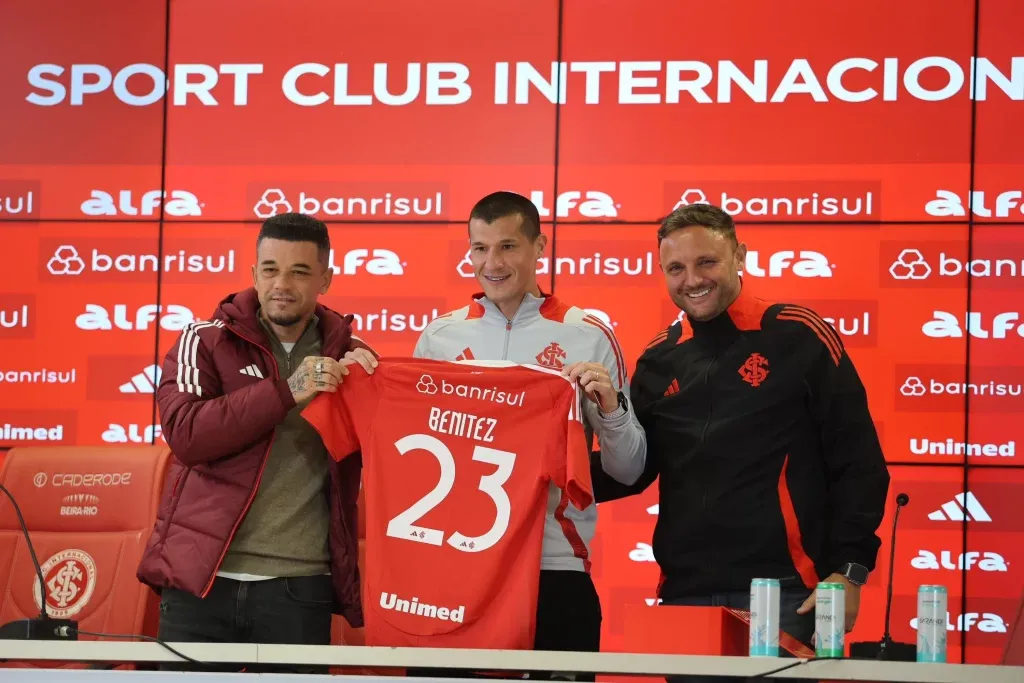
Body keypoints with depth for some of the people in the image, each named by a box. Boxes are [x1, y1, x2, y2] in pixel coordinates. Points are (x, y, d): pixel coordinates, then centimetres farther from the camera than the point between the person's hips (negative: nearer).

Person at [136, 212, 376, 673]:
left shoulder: (349, 358, 9)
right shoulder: (206, 341, 3)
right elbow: (185, 434, -12)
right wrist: (285, 392, -17)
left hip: (300, 587, 1)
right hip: (202, 580, -1)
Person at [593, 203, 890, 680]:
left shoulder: (799, 337, -3)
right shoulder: (659, 360, 10)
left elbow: (858, 464, -3)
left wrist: (848, 571, -9)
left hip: (782, 590, -4)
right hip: (684, 592, 4)